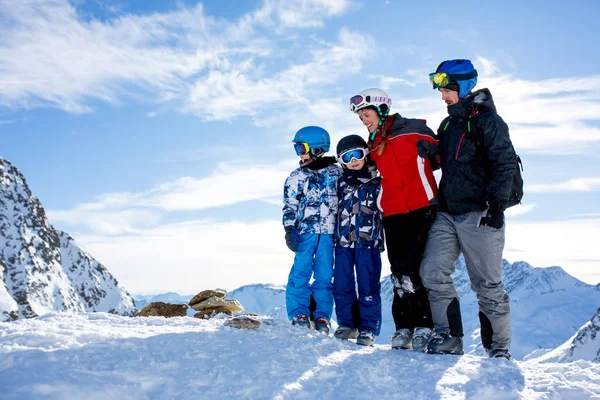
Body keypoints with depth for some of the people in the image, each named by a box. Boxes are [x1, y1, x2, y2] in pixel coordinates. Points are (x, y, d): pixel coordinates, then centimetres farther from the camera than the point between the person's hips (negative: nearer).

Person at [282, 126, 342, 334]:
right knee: (301, 271, -5)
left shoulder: (336, 171, 9)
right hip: (305, 229, 0)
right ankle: (299, 314, 0)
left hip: (329, 231, 0)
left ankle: (322, 316, 5)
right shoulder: (297, 176, 9)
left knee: (325, 275, 0)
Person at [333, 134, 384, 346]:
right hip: (343, 240, 3)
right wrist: (333, 236, 11)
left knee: (368, 286, -1)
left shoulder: (377, 184, 6)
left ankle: (368, 329, 6)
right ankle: (347, 324, 18)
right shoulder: (341, 183, 14)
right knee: (342, 285, 4)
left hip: (368, 241, -3)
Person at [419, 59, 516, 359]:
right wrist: (430, 153, 8)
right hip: (447, 214, 7)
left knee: (487, 283, 0)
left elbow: (505, 164, -12)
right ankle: (449, 337, 7)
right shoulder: (448, 124, 18)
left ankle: (498, 347, 13)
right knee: (433, 273, -3)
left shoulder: (487, 120, -5)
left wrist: (496, 205, -19)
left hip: (479, 214, -7)